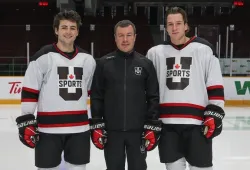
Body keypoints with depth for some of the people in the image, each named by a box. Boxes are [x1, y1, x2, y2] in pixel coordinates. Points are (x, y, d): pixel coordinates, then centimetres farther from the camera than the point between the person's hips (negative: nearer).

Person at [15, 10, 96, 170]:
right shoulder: (43, 57, -6)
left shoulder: (88, 59, 8)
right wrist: (26, 122, -9)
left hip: (80, 128, 4)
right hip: (48, 129, -3)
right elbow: (29, 92, -5)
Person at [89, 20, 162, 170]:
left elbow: (154, 97, 1)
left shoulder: (146, 63, 1)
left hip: (139, 130, 0)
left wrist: (153, 127, -3)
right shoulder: (104, 63, 0)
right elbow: (96, 97, 2)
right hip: (111, 130, 0)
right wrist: (96, 125, -3)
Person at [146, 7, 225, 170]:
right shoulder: (155, 53, 7)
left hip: (197, 122, -2)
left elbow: (215, 87, -1)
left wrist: (214, 115, -7)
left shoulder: (204, 50, -1)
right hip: (166, 123, 3)